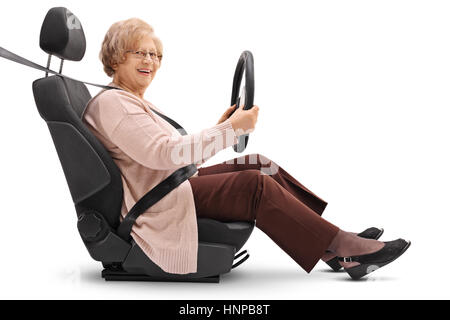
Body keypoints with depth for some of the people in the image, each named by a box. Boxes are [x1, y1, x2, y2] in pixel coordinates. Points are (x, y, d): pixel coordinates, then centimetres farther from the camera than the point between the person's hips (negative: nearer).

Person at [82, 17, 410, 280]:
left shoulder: (135, 102, 20)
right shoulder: (111, 103, -12)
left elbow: (178, 153, 18)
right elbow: (164, 153, -24)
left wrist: (220, 127, 7)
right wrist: (230, 129, -22)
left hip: (171, 185, 10)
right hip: (156, 206, -10)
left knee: (258, 166, -3)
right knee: (257, 185, -21)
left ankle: (341, 251, -7)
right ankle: (342, 247, -13)